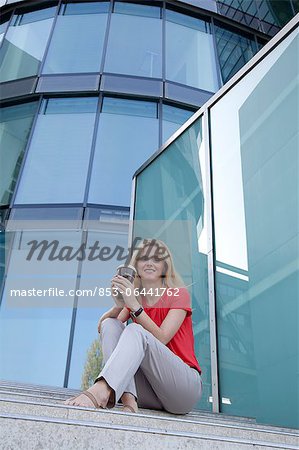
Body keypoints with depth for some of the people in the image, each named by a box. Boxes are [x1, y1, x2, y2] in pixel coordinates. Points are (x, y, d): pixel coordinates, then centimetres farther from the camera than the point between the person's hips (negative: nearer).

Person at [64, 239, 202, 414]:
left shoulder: (179, 294, 1)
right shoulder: (133, 299, 13)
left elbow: (161, 339, -14)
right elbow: (101, 327, -1)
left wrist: (135, 305, -24)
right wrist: (118, 306, -21)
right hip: (148, 393, 4)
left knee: (135, 330, -27)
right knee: (110, 324, -12)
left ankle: (100, 391, -51)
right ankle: (128, 398, -32)